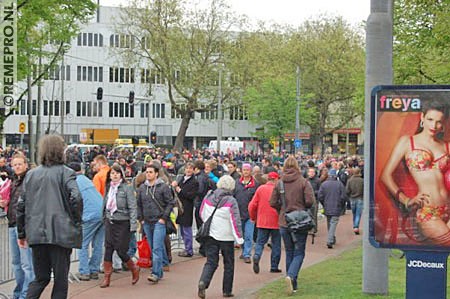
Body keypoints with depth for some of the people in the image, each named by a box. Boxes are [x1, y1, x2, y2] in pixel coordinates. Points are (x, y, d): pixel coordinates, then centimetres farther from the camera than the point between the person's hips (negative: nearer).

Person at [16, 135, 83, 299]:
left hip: (36, 234, 4)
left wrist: (21, 233, 15)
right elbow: (75, 199, -18)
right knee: (61, 279, 6)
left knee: (40, 278, 16)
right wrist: (76, 223, -3)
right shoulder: (66, 173, -5)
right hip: (61, 233, -4)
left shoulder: (31, 174, 8)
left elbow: (21, 205, 8)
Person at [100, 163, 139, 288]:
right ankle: (107, 277, 8)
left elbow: (132, 207, -11)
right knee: (108, 249, 2)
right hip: (109, 222, 5)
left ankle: (134, 269, 21)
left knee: (121, 251, -4)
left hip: (123, 223, -5)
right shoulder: (108, 188, 10)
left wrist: (133, 225, -16)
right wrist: (104, 218, 13)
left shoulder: (127, 188, -8)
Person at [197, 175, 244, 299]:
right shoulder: (231, 201, -13)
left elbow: (202, 213, 14)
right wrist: (239, 238, -9)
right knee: (228, 264, 12)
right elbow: (235, 221, -14)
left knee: (211, 262, 6)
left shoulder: (208, 197, 1)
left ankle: (203, 282, -19)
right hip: (226, 237, -3)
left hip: (210, 234, 4)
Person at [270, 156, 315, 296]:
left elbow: (273, 203, 0)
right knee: (299, 252, 4)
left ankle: (293, 284, 19)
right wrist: (302, 207, 7)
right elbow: (310, 201, -13)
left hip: (284, 223, 3)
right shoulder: (304, 182, -8)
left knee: (289, 252, 15)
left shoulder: (279, 183, 0)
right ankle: (291, 276, -20)